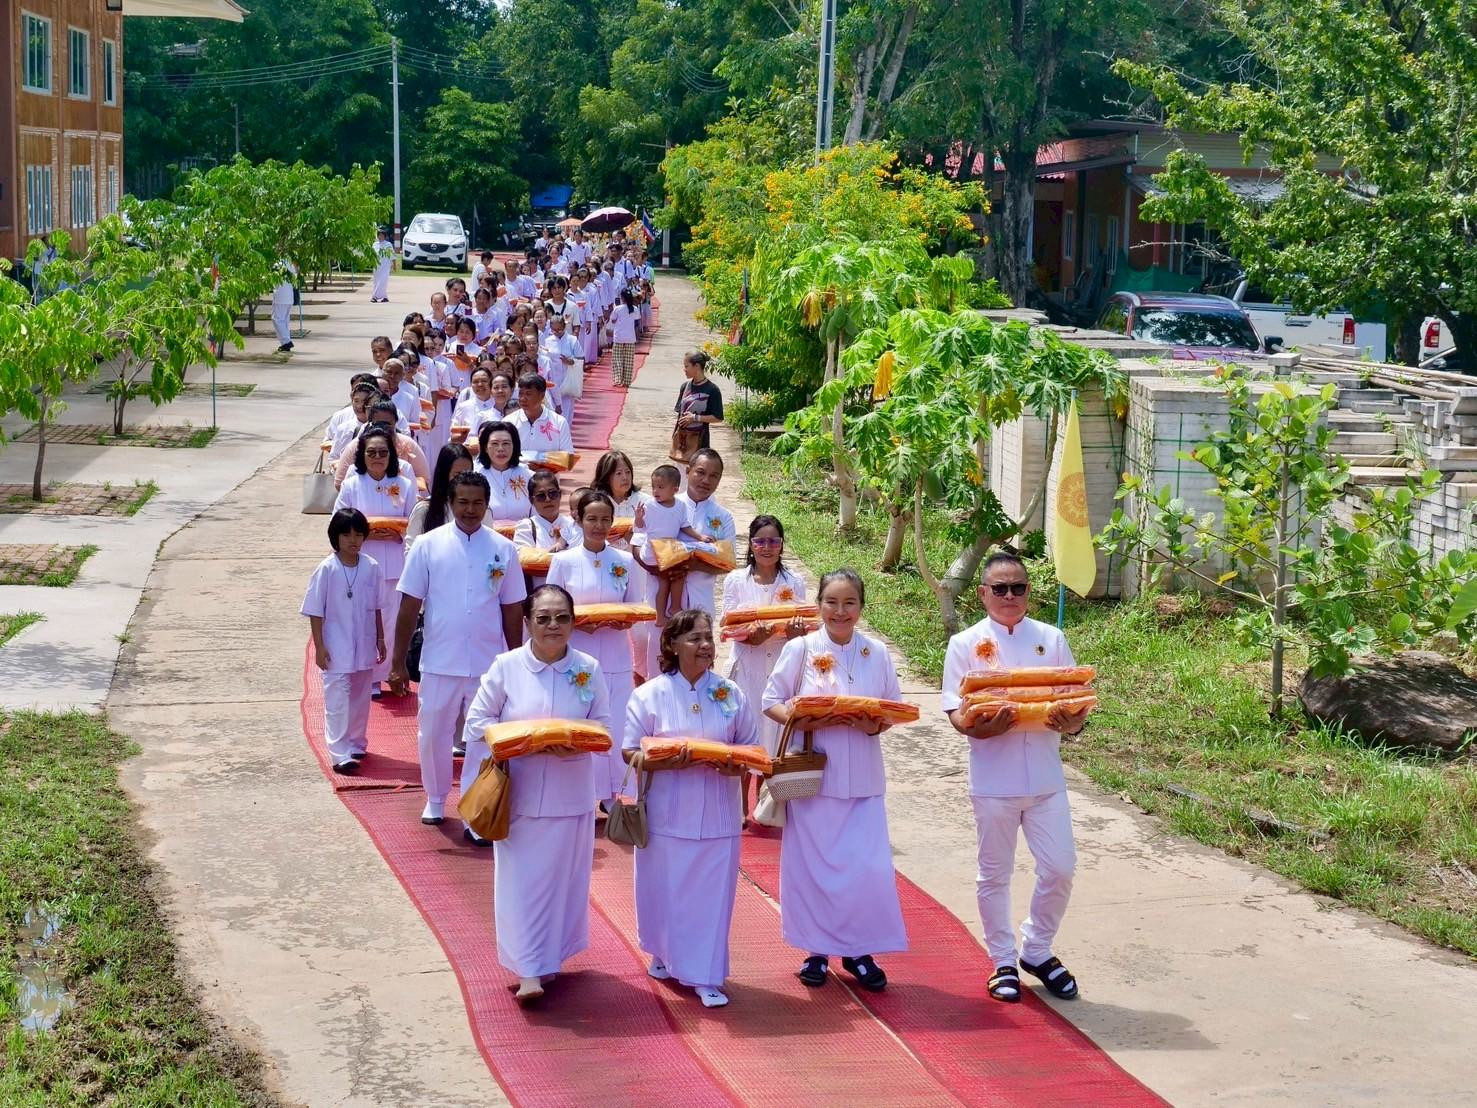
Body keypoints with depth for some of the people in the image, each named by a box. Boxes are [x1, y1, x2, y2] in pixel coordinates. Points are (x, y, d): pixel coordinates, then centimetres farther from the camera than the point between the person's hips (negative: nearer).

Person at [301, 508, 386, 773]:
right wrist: (319, 647, -11)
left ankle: (357, 743, 31)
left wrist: (380, 639, 11)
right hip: (336, 650, -4)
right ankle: (340, 754, -4)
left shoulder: (371, 567, -1)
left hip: (364, 647, 4)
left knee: (360, 698, 15)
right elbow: (315, 611, -8)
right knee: (337, 701, -4)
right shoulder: (327, 569, -11)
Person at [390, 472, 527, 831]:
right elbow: (409, 607, 0)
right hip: (439, 663, 0)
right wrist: (398, 662, -1)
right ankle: (435, 799, 33)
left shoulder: (503, 549, 0)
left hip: (489, 665, 0)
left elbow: (512, 611, 6)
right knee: (433, 735, 12)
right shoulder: (428, 545, -2)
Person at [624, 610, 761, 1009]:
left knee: (712, 893, 1)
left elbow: (751, 748, 8)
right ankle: (663, 953, 34)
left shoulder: (731, 694, 3)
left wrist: (738, 764, -14)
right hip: (667, 811, -1)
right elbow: (631, 752, -2)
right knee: (665, 888, 9)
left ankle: (706, 976, 8)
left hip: (716, 814, 1)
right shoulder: (650, 695, -3)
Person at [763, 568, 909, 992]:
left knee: (869, 866, -1)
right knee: (812, 864, 3)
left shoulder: (877, 653, 3)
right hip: (812, 774, -1)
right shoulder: (800, 649, -1)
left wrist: (877, 724, -13)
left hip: (862, 778, 1)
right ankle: (817, 950, 19)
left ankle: (859, 951, 15)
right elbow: (772, 701, 2)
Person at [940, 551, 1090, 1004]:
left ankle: (1037, 950, 23)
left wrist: (1070, 721, -16)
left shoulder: (1051, 640, 6)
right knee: (995, 874, 7)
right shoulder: (966, 644, -1)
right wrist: (979, 727, -25)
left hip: (1046, 776, 2)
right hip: (993, 777, -2)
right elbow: (955, 712, -4)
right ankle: (1003, 961, 22)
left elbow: (1077, 704, 6)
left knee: (1059, 868, 2)